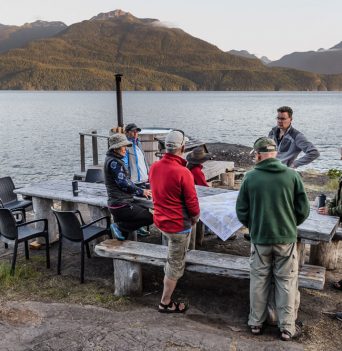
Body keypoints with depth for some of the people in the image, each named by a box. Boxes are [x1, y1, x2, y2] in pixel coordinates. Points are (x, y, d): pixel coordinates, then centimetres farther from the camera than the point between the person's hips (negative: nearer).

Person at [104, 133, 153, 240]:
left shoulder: (115, 160, 16)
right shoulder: (114, 162, -15)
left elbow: (125, 181, 20)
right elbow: (124, 184, -18)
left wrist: (141, 190, 11)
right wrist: (141, 192, -6)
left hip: (117, 203, 10)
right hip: (121, 205, -10)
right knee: (149, 218, -10)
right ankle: (119, 227, -5)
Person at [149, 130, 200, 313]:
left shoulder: (154, 167, -5)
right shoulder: (182, 173, -26)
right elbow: (192, 202, -18)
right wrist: (195, 217, 1)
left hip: (160, 220, 7)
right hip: (178, 225, -7)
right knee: (176, 265, 9)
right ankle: (165, 303, 22)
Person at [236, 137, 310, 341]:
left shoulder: (250, 177, -9)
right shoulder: (292, 175, -9)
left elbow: (241, 211, -3)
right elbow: (304, 210, -3)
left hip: (260, 238, 0)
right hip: (286, 238, 0)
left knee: (259, 281, 15)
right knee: (287, 283, 13)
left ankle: (256, 323, 27)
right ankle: (287, 328, 21)